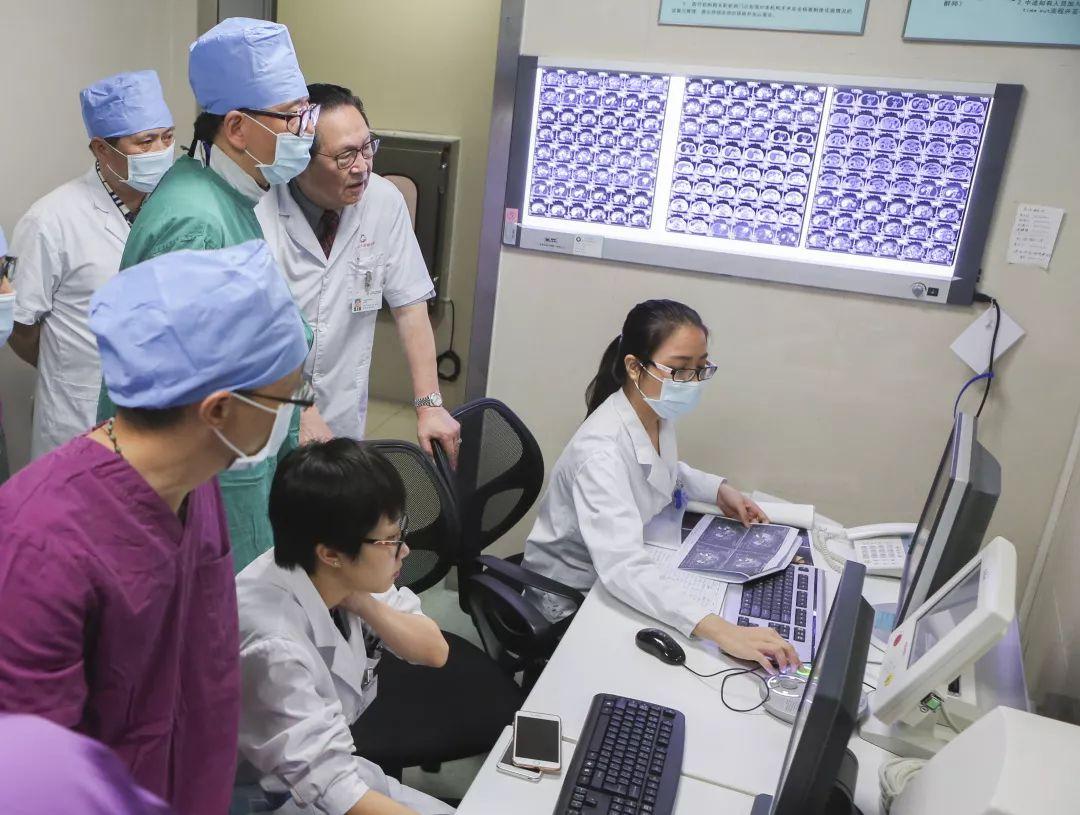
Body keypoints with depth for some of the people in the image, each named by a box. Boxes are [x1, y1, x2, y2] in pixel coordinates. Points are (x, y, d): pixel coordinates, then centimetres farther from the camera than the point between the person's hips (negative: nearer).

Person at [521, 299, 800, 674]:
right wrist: (719, 630, -55)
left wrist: (717, 489, -1)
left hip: (627, 580, 8)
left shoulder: (659, 414, -7)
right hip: (571, 600, -7)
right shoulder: (602, 450, -33)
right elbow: (621, 567, -45)